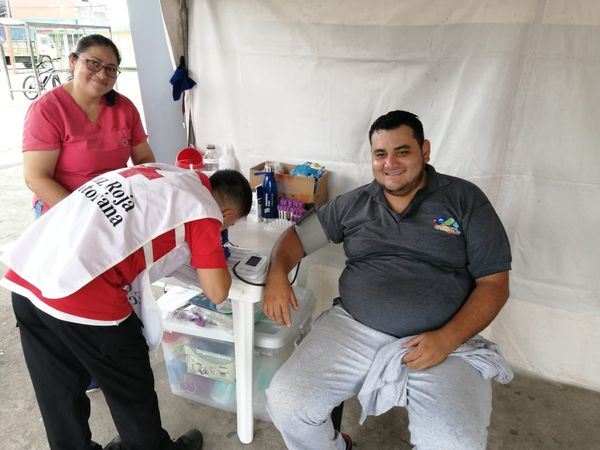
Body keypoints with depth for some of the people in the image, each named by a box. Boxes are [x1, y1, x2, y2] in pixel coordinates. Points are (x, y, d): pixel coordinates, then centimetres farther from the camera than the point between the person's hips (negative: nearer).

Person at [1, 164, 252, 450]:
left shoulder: (164, 173, 19)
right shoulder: (205, 211, -1)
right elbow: (217, 293, 0)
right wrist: (216, 262, 19)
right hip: (79, 290, -7)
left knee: (59, 391, 25)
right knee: (130, 386, 18)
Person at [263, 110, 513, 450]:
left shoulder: (465, 199, 2)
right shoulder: (354, 203, 10)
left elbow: (494, 283, 1)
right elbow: (298, 236, 16)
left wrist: (447, 339, -14)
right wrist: (278, 273, -6)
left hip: (444, 342, -2)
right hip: (352, 329, 3)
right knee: (285, 402, -14)